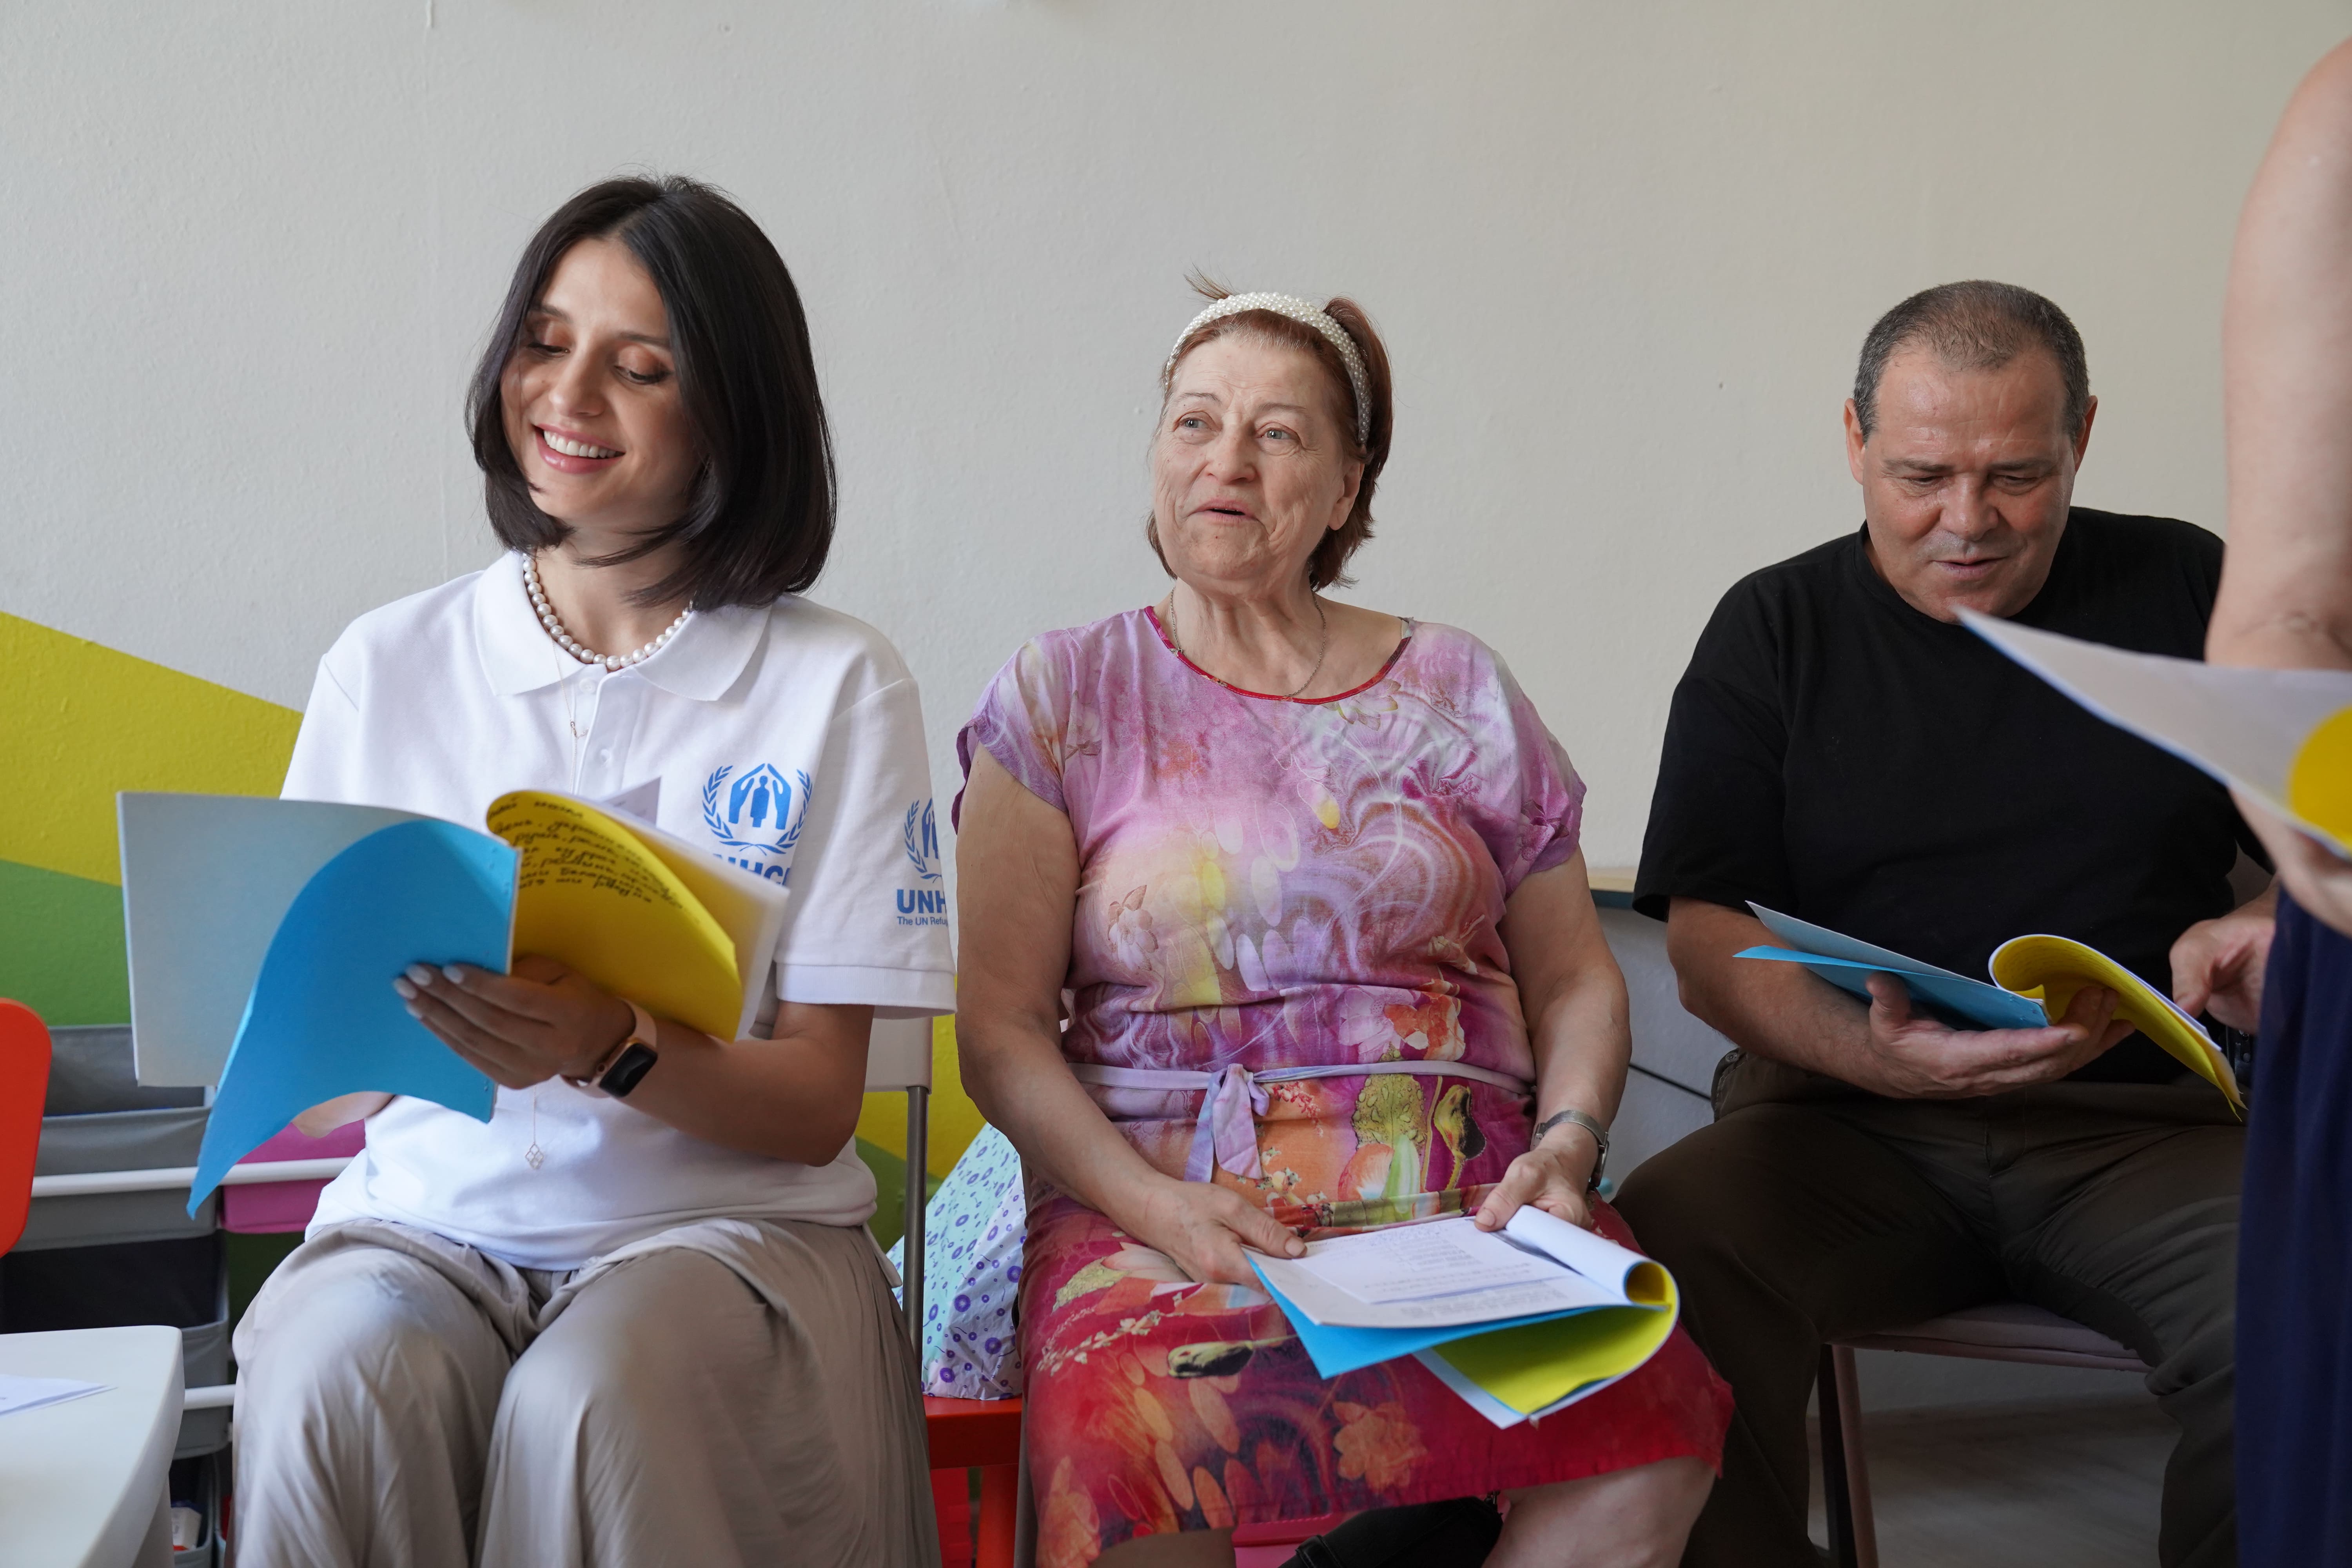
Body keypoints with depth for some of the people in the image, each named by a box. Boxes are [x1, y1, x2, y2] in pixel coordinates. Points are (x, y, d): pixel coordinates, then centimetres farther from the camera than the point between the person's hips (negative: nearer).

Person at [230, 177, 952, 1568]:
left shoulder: (837, 687, 0)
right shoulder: (388, 666, 7)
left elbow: (817, 1109, -4)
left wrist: (609, 1048, -23)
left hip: (727, 1227, -1)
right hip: (430, 1219, 2)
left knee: (591, 1404, -32)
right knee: (333, 1387, -29)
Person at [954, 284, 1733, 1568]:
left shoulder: (1459, 692, 15)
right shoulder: (1062, 694, 9)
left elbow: (1575, 978, 17)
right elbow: (999, 1024, 3)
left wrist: (1566, 1145, -3)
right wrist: (1151, 1202, -13)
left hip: (1465, 1190, 2)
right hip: (1161, 1195, -1)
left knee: (1654, 1428, -29)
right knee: (1130, 1432, -36)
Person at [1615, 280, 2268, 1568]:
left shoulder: (2186, 592, 12)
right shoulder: (1775, 630, 10)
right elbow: (1706, 942, 1)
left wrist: (2277, 930, -12)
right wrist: (1869, 1055, -20)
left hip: (2144, 1123, 0)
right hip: (1848, 1119, 0)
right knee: (1659, 1238, -32)